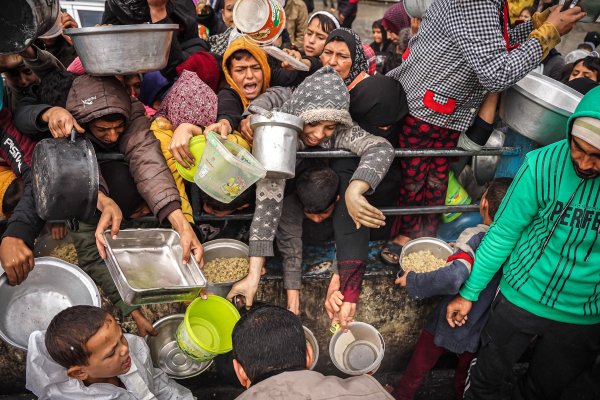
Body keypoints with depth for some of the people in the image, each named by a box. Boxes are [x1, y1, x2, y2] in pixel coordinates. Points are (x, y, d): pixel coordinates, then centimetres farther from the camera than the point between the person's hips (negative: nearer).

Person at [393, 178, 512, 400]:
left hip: (447, 324, -5)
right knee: (464, 381, 29)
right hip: (479, 330, 5)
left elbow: (453, 277, -42)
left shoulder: (475, 237, -26)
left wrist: (413, 282, -30)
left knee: (414, 375, 19)